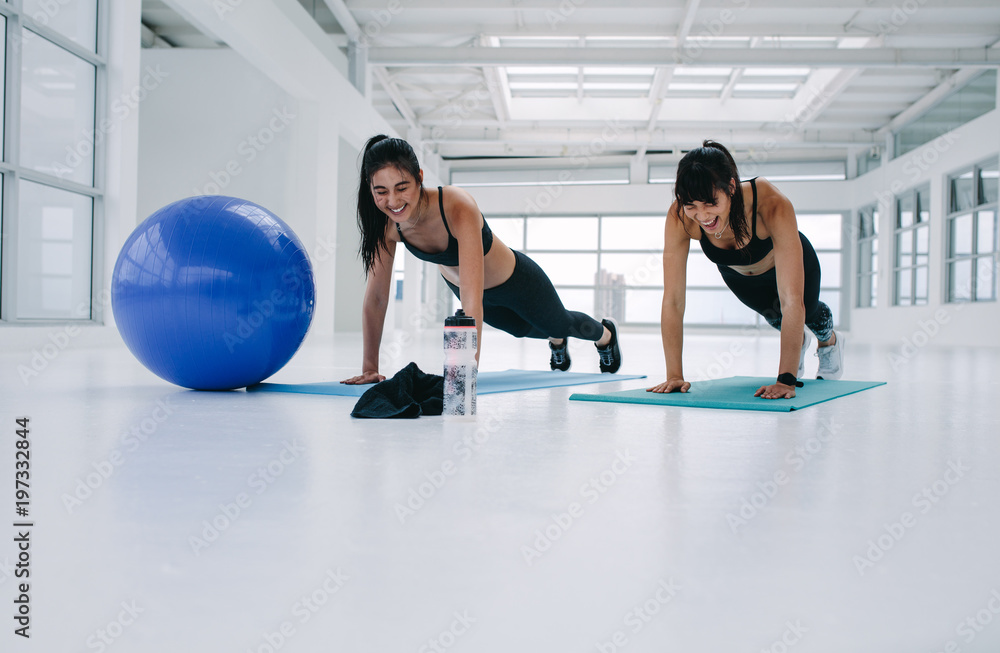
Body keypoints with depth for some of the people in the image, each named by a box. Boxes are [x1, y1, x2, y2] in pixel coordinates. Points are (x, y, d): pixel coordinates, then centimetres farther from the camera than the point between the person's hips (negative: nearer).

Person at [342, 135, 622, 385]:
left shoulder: (458, 208, -46)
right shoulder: (385, 223, -29)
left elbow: (472, 301, -51)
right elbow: (376, 297, -20)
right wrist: (369, 368, -21)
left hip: (515, 281, -4)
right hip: (455, 282, 4)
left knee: (561, 323, 27)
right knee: (523, 329, 34)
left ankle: (606, 334, 65)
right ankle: (557, 342, 72)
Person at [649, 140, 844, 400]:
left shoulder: (772, 205, -48)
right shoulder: (680, 218, -41)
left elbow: (791, 300, -49)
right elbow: (673, 300, -35)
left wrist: (786, 379, -53)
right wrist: (674, 375, -38)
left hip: (789, 261, -2)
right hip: (736, 274, 2)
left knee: (809, 312, 25)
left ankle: (829, 340, 61)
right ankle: (798, 341, 62)